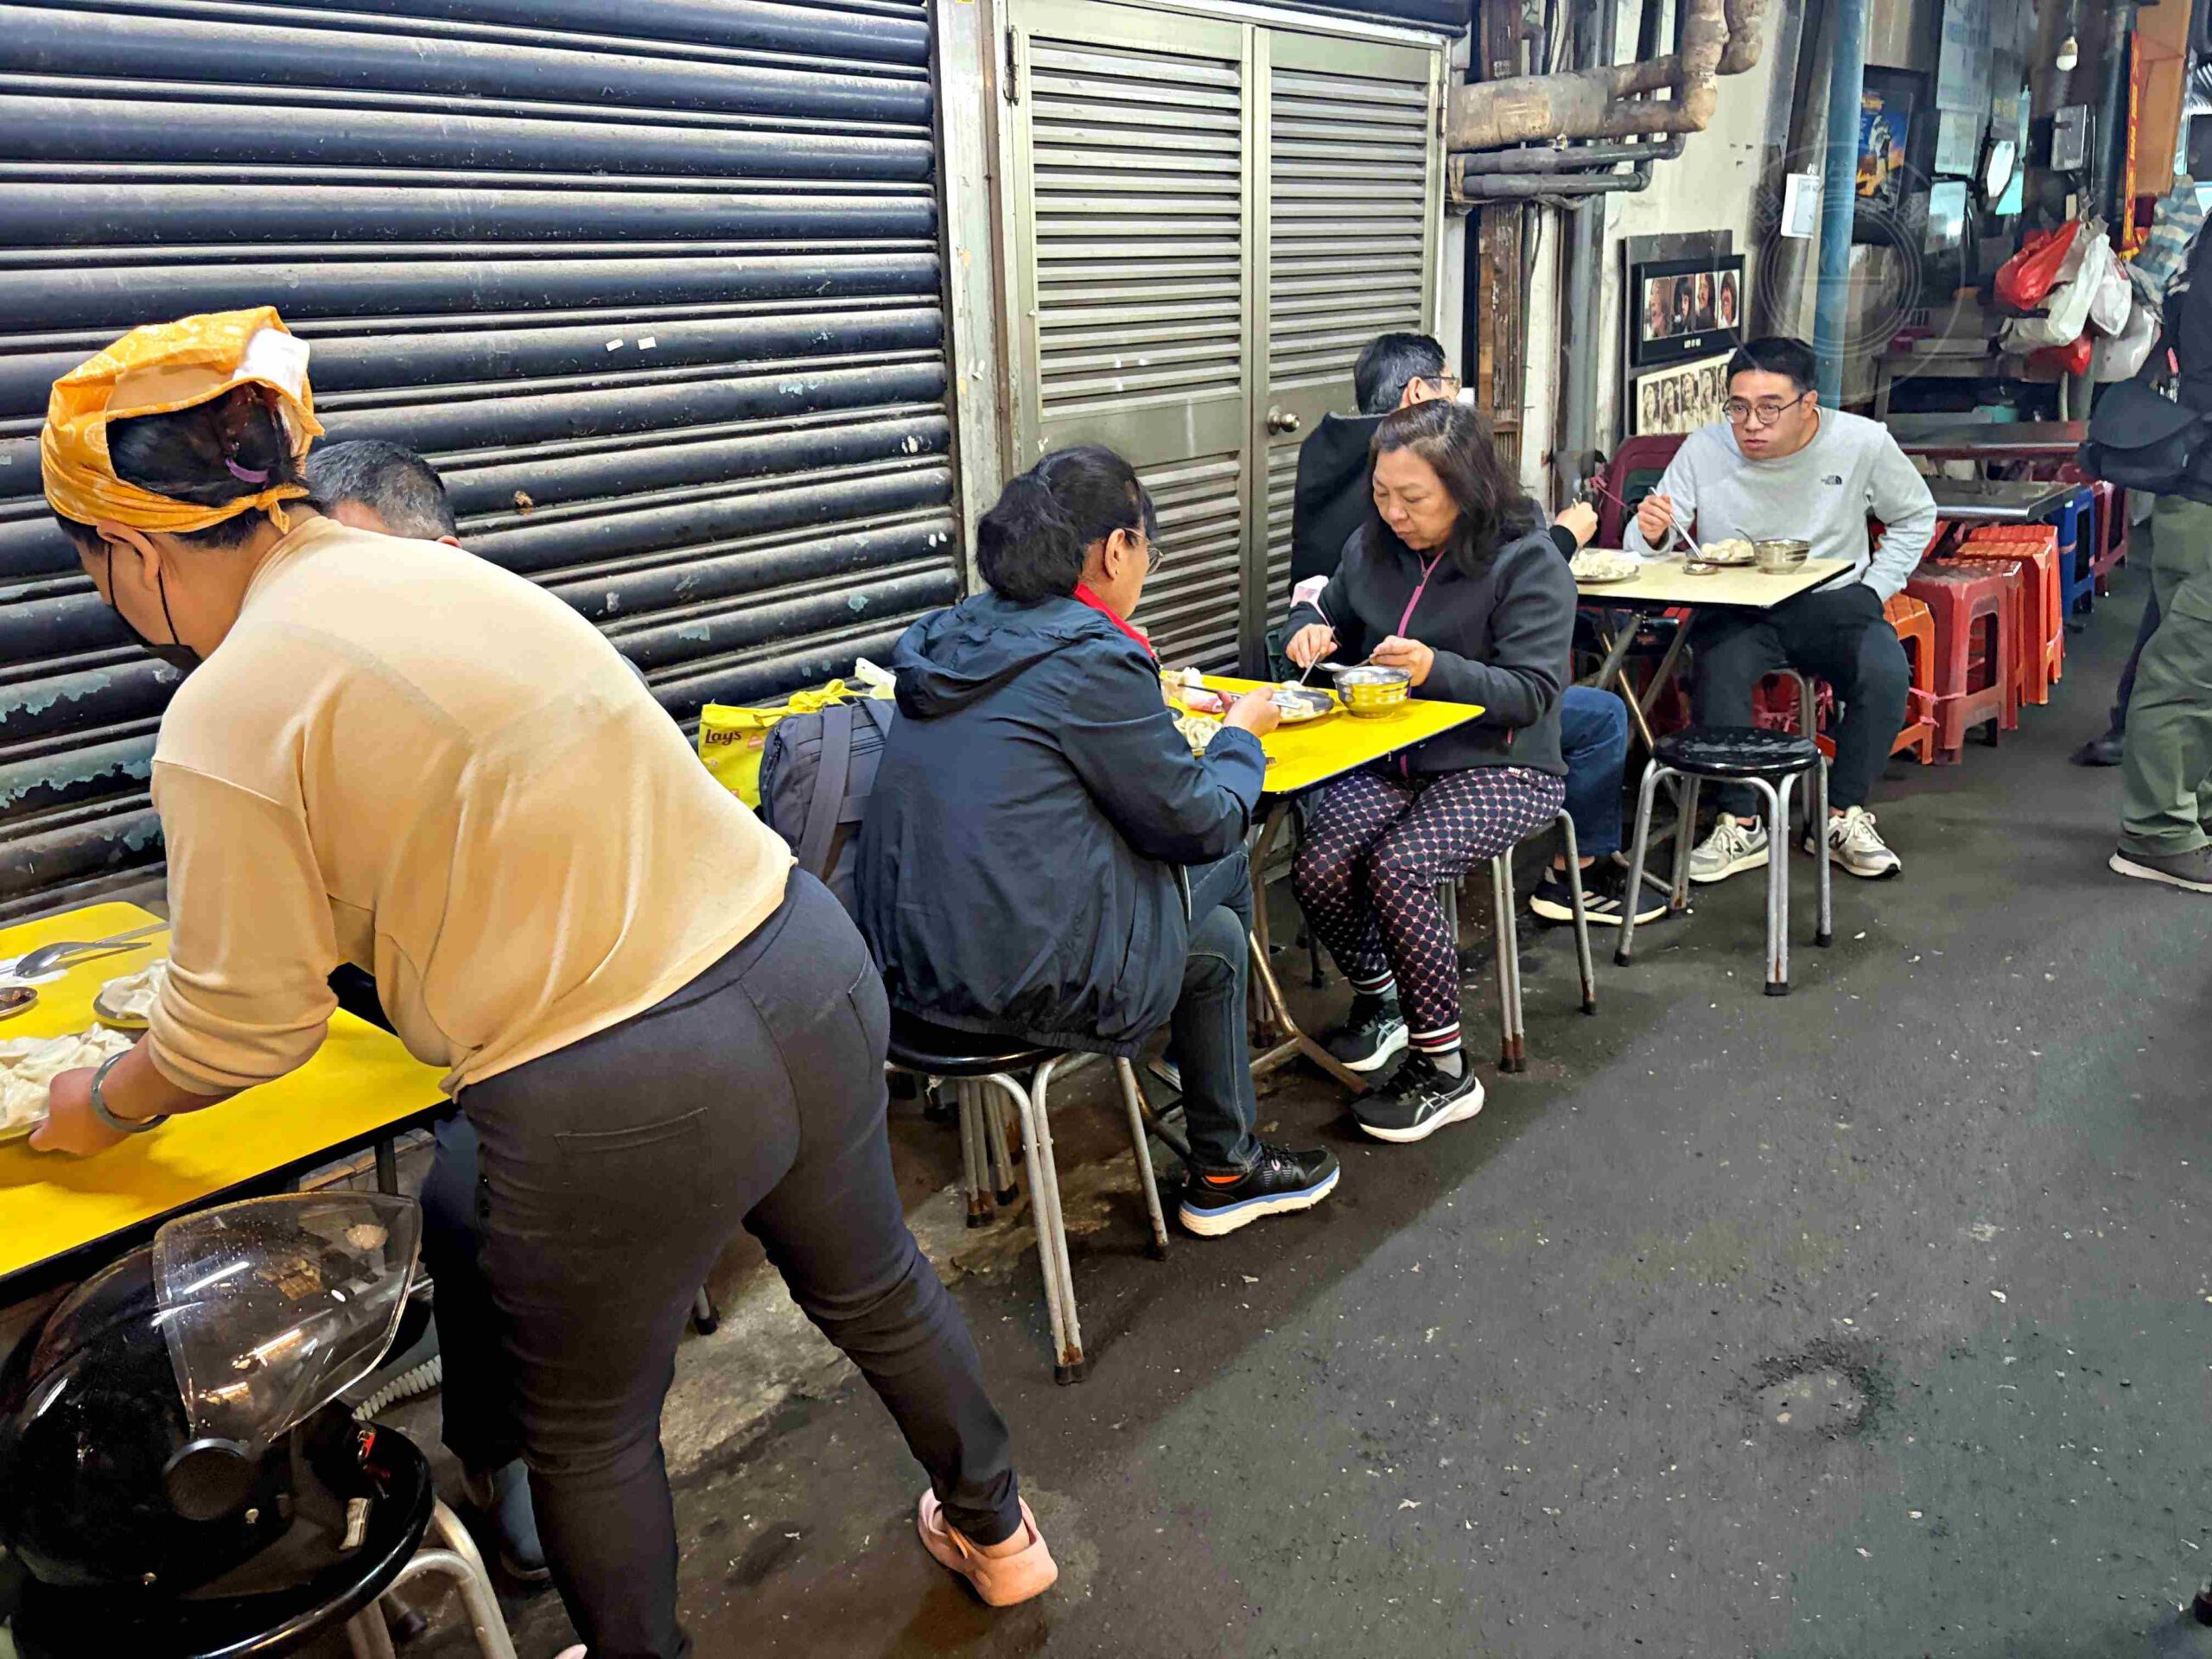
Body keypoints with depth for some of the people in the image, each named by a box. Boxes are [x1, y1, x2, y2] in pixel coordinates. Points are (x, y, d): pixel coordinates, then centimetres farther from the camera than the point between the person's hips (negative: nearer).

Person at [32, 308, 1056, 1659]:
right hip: (807, 968, 7)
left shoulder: (224, 723, -11)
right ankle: (994, 1530, 55)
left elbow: (243, 1029, -3)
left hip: (621, 1105, -7)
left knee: (586, 1432, 23)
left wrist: (98, 1111, 18)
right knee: (876, 1289, 31)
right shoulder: (427, 567, 9)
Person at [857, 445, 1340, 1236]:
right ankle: (1224, 1174, 32)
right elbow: (1197, 823, -7)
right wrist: (1243, 733, 10)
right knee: (1219, 940, 17)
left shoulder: (954, 635, 8)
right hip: (1017, 980, -8)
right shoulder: (1093, 659, -16)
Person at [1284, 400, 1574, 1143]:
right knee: (1318, 867, -22)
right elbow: (1329, 612, 24)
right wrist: (1312, 628, -2)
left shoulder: (1527, 563, -10)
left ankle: (1443, 1069, -11)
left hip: (1498, 767, -5)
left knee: (1398, 869, -30)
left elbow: (1532, 691, -16)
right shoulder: (1372, 547, 6)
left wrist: (1437, 669, -31)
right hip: (1389, 758, 5)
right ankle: (1376, 995, 11)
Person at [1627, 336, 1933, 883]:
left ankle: (1842, 818, -9)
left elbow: (1916, 516, 13)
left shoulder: (1863, 442, -5)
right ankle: (1740, 826, -19)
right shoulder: (1703, 450, -8)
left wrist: (1873, 592, 2)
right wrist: (1650, 531, -33)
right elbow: (1646, 551, -8)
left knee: (1887, 674, -27)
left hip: (1833, 602, 1)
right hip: (1736, 610, -1)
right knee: (1717, 670, -33)